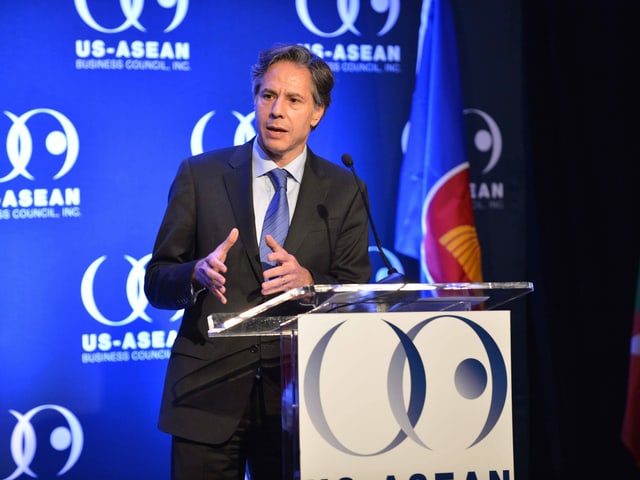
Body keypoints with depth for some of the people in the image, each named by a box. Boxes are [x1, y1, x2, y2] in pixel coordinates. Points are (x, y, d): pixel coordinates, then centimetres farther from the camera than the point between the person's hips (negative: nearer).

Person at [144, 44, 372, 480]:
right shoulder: (200, 175, 4)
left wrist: (307, 280, -19)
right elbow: (157, 283, 3)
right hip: (207, 392, 0)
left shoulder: (343, 191, 6)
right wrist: (199, 273, -19)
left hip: (298, 395, 1)